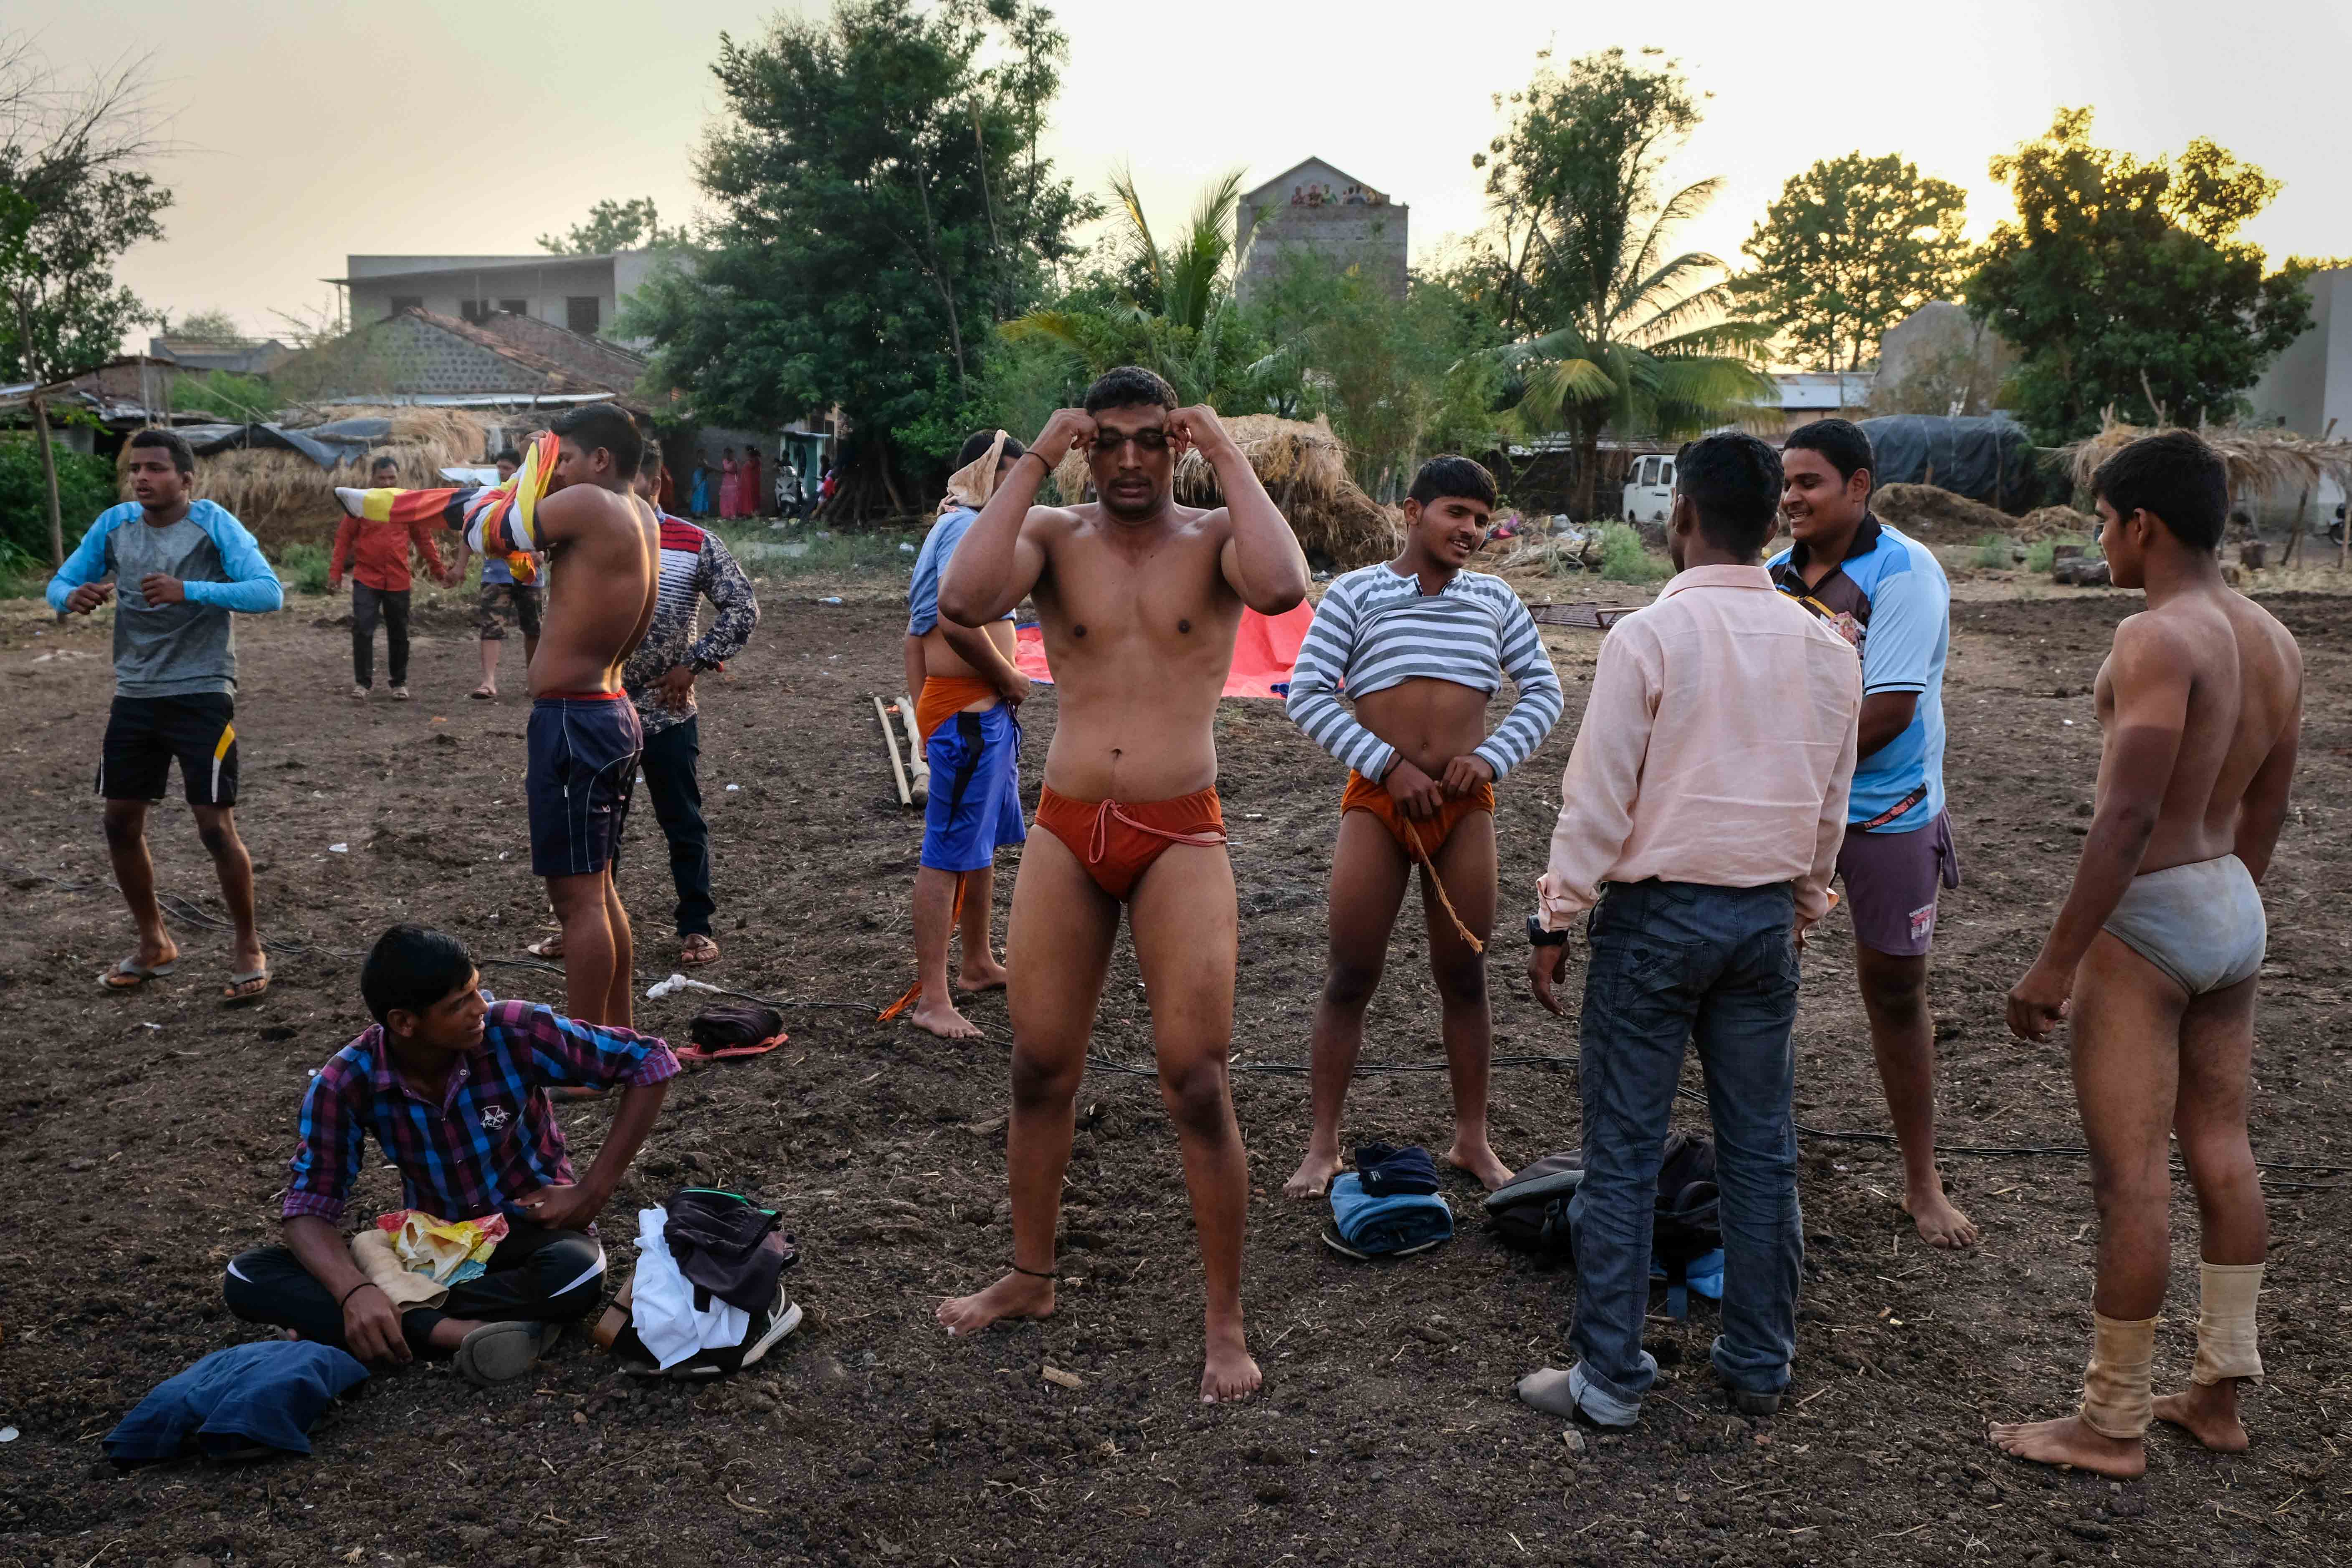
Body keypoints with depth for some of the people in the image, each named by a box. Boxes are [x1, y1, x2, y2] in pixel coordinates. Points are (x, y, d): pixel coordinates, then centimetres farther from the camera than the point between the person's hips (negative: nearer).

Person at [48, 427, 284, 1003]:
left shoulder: (213, 524, -12)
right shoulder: (114, 524, 1)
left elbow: (269, 592, -22)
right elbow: (58, 585, 7)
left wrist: (189, 591, -34)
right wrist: (73, 597, -17)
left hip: (201, 696, -5)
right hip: (134, 696, 5)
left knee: (216, 826, -5)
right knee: (121, 824, 9)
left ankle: (248, 948, 14)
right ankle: (154, 944, 29)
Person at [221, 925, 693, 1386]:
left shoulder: (516, 1033, -21)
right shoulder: (344, 1084, -15)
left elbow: (652, 1062, -16)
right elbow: (308, 1209, -13)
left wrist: (593, 1192, -18)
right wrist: (354, 1292, -35)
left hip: (533, 1229, -2)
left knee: (577, 1271, -38)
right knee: (247, 1280, -19)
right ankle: (455, 1332, -30)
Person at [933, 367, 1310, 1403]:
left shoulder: (1214, 539, 1)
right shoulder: (1053, 536, 4)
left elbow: (1282, 589, -23)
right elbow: (962, 601, -17)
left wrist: (1227, 455, -14)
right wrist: (1033, 462, -11)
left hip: (1180, 835, -2)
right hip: (1066, 832, 3)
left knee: (1197, 1083, -4)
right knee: (1040, 1069, 12)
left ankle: (1225, 1324, 11)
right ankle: (1030, 1277, 32)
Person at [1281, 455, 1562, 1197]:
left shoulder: (1494, 599, 10)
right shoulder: (1355, 593, 1)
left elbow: (1543, 690, 10)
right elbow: (1307, 693, -6)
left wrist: (1490, 757, -7)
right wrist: (1389, 767, -13)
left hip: (1463, 803, 3)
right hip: (1378, 800, -2)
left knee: (1465, 975, 9)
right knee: (1350, 976, 0)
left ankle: (1472, 1140, 21)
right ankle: (1323, 1146, 9)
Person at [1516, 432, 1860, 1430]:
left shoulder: (1647, 637, -13)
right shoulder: (1824, 648, 4)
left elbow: (1596, 800, -12)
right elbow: (1831, 806, 13)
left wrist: (1555, 922, -4)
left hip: (1655, 913, -5)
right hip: (1766, 917, 5)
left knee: (1624, 1151, 3)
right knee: (1761, 1149, 14)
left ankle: (1608, 1377, 10)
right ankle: (1759, 1366, 25)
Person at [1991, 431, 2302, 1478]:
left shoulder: (2159, 639, -20)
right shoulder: (2275, 642, 7)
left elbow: (2127, 819, -26)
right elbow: (2264, 812, 16)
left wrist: (2056, 961, -22)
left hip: (2146, 919, -9)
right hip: (2235, 911, 9)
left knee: (2130, 1175, -2)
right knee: (2221, 1153, 16)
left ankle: (2111, 1426, 9)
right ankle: (2219, 1395, 27)